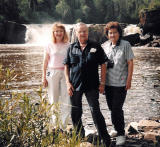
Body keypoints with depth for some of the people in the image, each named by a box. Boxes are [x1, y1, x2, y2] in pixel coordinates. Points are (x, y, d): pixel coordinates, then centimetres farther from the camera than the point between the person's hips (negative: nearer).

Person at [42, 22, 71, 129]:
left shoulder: (68, 46, 5)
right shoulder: (50, 46, 6)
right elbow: (46, 62, 7)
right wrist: (44, 77, 4)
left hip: (65, 72, 0)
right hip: (52, 73, 0)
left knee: (66, 99, -6)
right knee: (53, 99, 3)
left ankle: (63, 124, -3)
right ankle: (55, 124, 11)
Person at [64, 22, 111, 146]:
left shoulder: (96, 47, 1)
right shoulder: (72, 48, 6)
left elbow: (103, 65, 2)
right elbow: (66, 67, 8)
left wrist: (102, 83, -3)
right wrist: (68, 83, -1)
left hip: (91, 85, -3)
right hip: (75, 86, 3)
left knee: (95, 111, -7)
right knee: (76, 113, 10)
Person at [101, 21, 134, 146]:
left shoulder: (126, 45, -7)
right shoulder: (104, 46, 6)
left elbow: (130, 63, -6)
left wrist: (129, 80, -9)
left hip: (120, 83, -5)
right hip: (108, 83, 5)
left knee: (116, 109, -8)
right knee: (112, 108, 13)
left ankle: (121, 134, 4)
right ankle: (118, 129, 30)